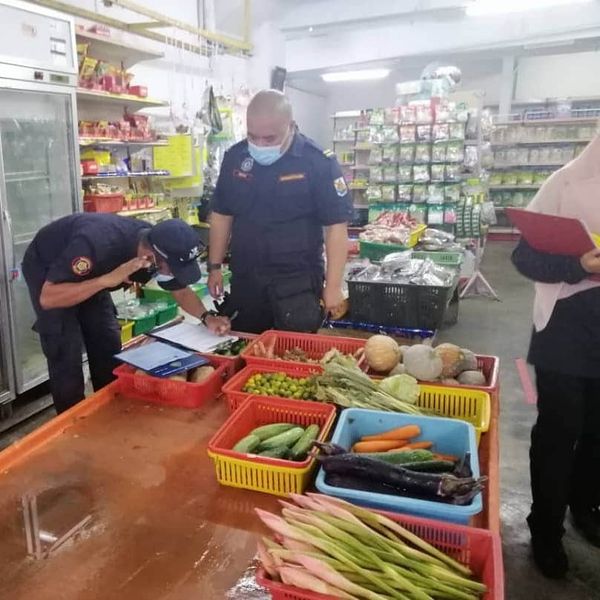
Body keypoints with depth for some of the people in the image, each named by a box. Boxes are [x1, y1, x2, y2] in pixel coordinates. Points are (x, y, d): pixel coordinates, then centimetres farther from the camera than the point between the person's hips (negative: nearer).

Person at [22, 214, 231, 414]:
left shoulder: (160, 247, -23)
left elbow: (181, 291, -7)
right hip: (45, 268, -6)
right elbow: (47, 298, -42)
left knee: (108, 345, 2)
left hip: (89, 274, 6)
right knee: (66, 354, -11)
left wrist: (207, 317, -25)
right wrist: (107, 279, -51)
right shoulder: (97, 244, -43)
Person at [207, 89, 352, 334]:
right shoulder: (234, 158, 1)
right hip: (245, 279, 4)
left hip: (298, 282, -4)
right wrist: (215, 267, 8)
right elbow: (221, 215, 10)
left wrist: (333, 285, -14)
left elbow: (336, 226, -12)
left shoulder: (319, 162, -13)